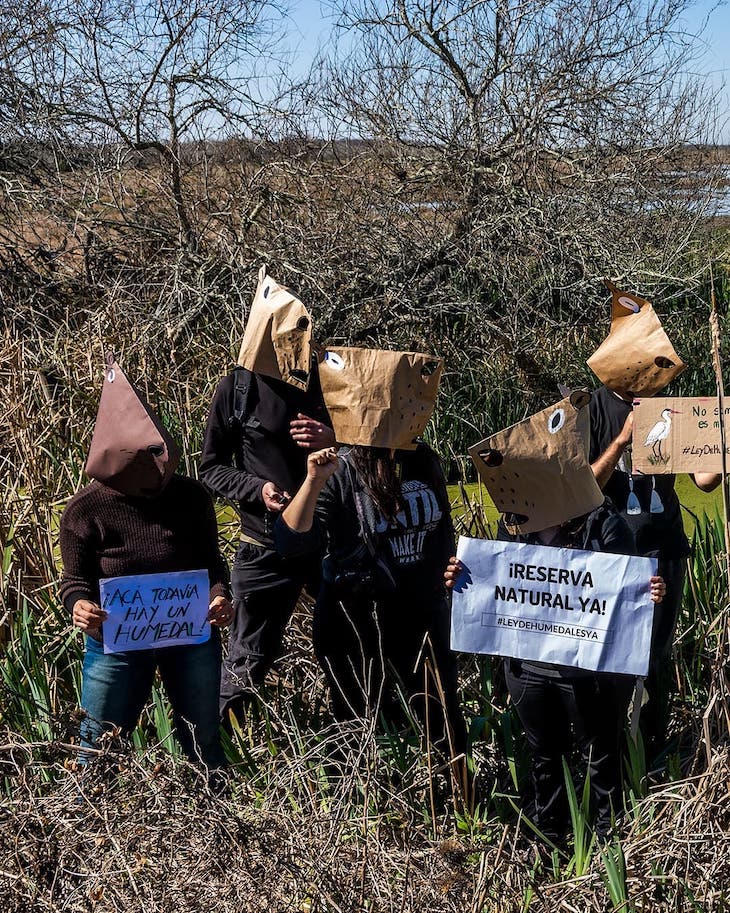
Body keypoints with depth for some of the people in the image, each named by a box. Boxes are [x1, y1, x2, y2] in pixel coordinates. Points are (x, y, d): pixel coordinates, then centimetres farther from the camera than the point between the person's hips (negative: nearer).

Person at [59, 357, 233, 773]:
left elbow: (210, 561, 3)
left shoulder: (191, 497, -8)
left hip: (191, 636, 1)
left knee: (204, 742, 15)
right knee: (99, 746, 9)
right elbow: (76, 579, -4)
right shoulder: (86, 510, -13)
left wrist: (219, 595, -17)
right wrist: (79, 605, -26)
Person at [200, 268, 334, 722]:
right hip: (268, 546, -3)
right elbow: (211, 467, 3)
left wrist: (333, 441, -10)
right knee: (249, 658, 4)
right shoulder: (238, 388, -4)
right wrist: (255, 489, -15)